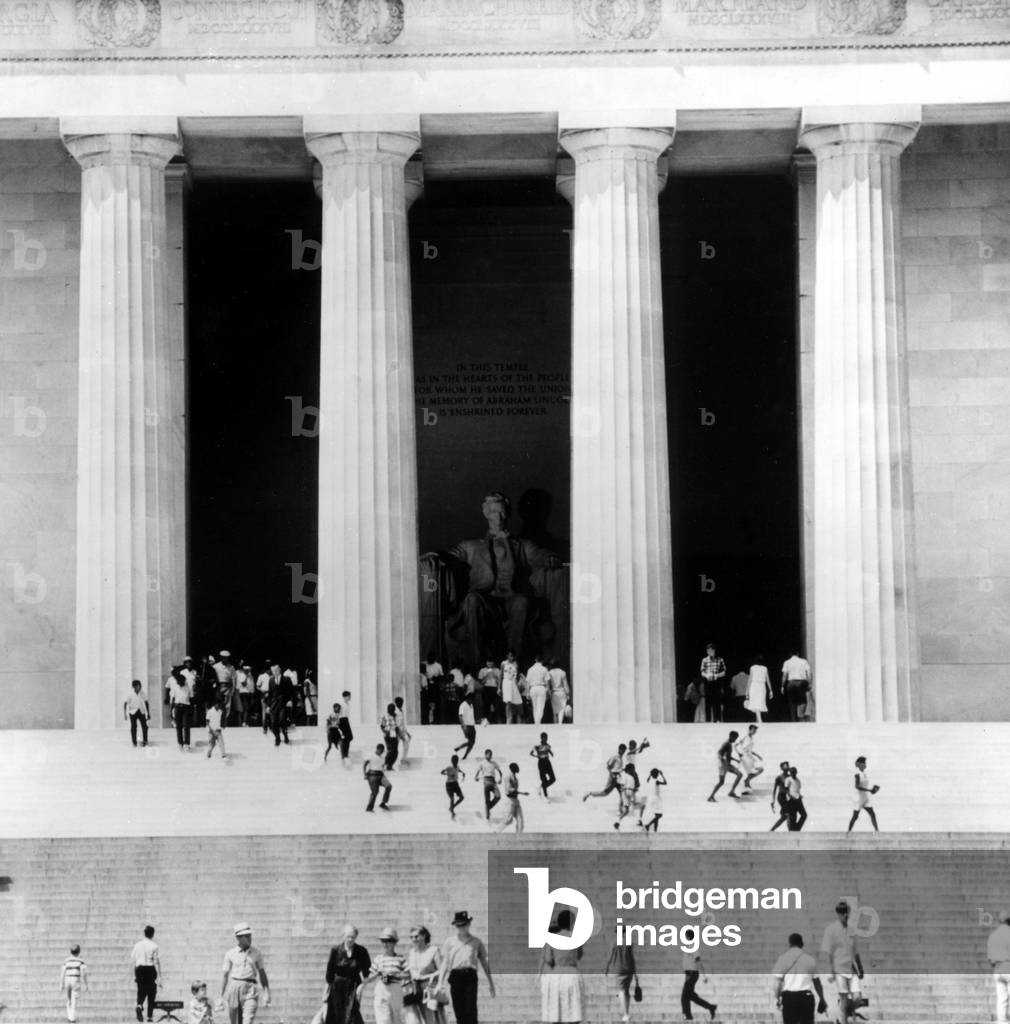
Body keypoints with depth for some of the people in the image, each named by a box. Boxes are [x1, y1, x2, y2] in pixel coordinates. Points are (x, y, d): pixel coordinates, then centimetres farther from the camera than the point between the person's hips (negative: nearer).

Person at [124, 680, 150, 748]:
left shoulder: (143, 694, -2)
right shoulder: (130, 694, -11)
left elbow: (146, 703, 7)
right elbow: (125, 704, -7)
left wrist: (148, 713, 8)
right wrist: (125, 714, -12)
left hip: (141, 711, 2)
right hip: (133, 712, -2)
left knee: (144, 726, -7)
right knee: (133, 727, -2)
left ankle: (145, 741, 4)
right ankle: (134, 742, 8)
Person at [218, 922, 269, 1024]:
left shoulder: (256, 953, 6)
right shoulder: (230, 954, 4)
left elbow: (262, 973, 10)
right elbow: (224, 975, 7)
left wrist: (266, 993, 2)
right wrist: (221, 997, 6)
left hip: (250, 990, -1)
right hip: (233, 988, 1)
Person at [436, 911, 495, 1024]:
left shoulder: (476, 942, 14)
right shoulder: (450, 942, 15)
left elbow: (484, 962, 17)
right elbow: (445, 963, 11)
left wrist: (490, 983, 14)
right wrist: (440, 983, 0)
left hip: (470, 976, -1)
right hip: (455, 976, 1)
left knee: (470, 1010, -12)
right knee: (458, 1011, 1)